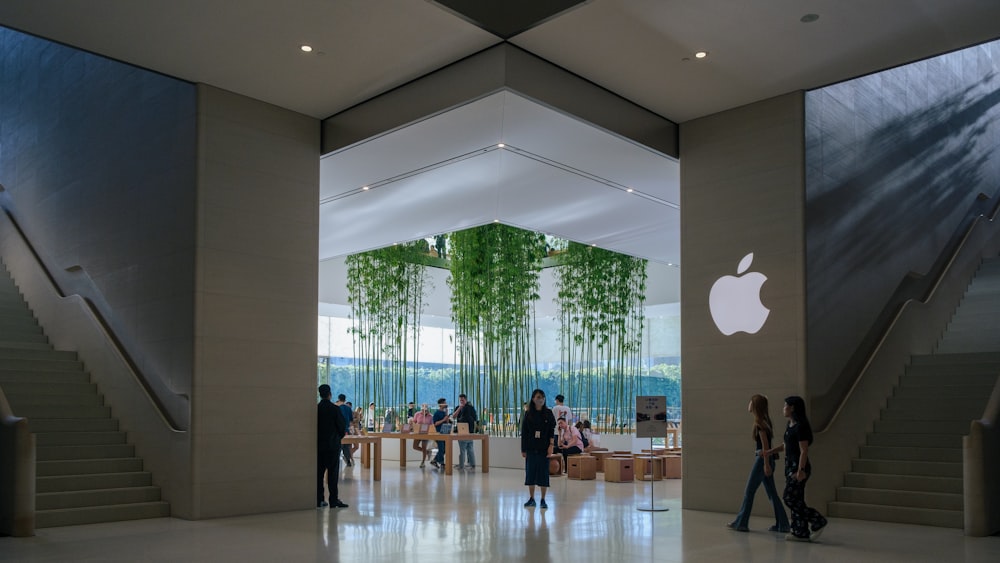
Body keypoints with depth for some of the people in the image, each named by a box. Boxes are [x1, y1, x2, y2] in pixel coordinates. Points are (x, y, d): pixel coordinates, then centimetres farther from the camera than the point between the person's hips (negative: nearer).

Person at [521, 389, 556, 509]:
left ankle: (543, 500, 10)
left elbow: (552, 431, -1)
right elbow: (524, 432, 4)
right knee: (530, 472, 6)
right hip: (531, 448, 1)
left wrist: (551, 445, -12)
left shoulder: (548, 414, 0)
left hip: (544, 449, -1)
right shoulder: (528, 414, 2)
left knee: (543, 473, 2)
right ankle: (531, 499, 17)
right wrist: (523, 449, 2)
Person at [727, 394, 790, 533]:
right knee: (772, 493, 10)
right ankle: (782, 525, 11)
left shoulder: (759, 423, -13)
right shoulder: (764, 420, 13)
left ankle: (741, 523, 7)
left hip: (762, 459, -9)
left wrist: (766, 464, -20)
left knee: (749, 492, 0)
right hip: (768, 459, 9)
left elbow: (765, 444, -18)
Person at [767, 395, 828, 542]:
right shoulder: (790, 425, 12)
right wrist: (769, 452, 24)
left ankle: (817, 521, 0)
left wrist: (801, 471, -24)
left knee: (789, 498, -9)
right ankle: (801, 533, 12)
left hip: (799, 466, -10)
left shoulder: (800, 427, -16)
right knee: (796, 500, 9)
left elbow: (804, 450, -20)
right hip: (790, 465, 10)